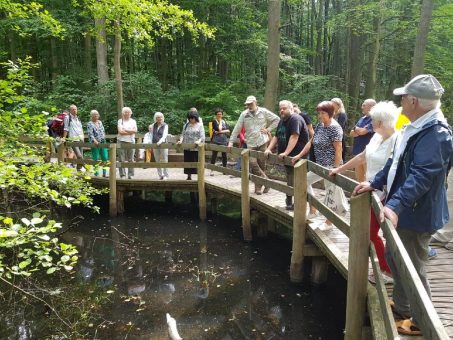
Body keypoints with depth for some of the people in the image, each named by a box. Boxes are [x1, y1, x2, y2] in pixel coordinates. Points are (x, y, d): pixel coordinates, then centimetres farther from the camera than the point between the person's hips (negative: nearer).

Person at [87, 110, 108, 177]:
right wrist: (94, 140, -32)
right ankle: (96, 174, 7)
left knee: (105, 158, 3)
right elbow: (90, 134, -18)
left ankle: (104, 173, 11)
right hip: (95, 144, -6)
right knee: (95, 159, -1)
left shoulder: (100, 122, 15)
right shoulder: (90, 124, -6)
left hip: (103, 143, 6)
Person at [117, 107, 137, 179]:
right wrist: (130, 132, -5)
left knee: (131, 159, 1)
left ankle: (130, 174, 7)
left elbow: (135, 130, -1)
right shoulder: (120, 121, 6)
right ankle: (122, 174, 0)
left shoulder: (133, 121, 14)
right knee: (121, 159, -4)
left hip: (131, 141, 2)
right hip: (121, 141, -2)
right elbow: (120, 131, -8)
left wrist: (125, 130, -7)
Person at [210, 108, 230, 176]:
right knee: (214, 155, -1)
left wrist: (221, 131, -9)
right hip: (216, 140, -4)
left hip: (224, 140, 4)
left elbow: (228, 131, 2)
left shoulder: (224, 122, 13)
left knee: (224, 155, 5)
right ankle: (212, 170, 5)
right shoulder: (214, 121, -1)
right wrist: (220, 122, -4)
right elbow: (219, 129, -15)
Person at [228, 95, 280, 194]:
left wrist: (268, 129, -2)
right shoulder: (244, 114, 3)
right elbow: (237, 128, 2)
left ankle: (258, 187, 16)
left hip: (262, 142, -1)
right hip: (251, 143, 1)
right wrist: (231, 141, -1)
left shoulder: (263, 112, 0)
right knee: (252, 163, -13)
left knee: (261, 164, 2)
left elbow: (277, 119, 7)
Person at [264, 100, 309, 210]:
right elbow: (276, 137, 18)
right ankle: (289, 201, 29)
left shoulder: (295, 119, -15)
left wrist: (286, 153, -32)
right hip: (286, 156, 9)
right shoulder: (282, 121, 16)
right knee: (289, 179, 18)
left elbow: (294, 137, -26)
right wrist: (269, 149, 4)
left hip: (296, 156, -9)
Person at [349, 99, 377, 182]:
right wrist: (359, 131, -10)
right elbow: (351, 133, 10)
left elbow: (362, 131, -20)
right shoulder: (362, 119, 14)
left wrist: (356, 128, 1)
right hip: (357, 152, 8)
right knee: (358, 178, 16)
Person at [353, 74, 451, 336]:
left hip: (417, 215, -10)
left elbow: (420, 177, -36)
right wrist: (374, 184, 17)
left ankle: (421, 323, 27)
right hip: (404, 211, 10)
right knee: (393, 258, 23)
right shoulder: (418, 127, 9)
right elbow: (396, 162, 18)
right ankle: (401, 307, 43)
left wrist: (395, 206, -44)